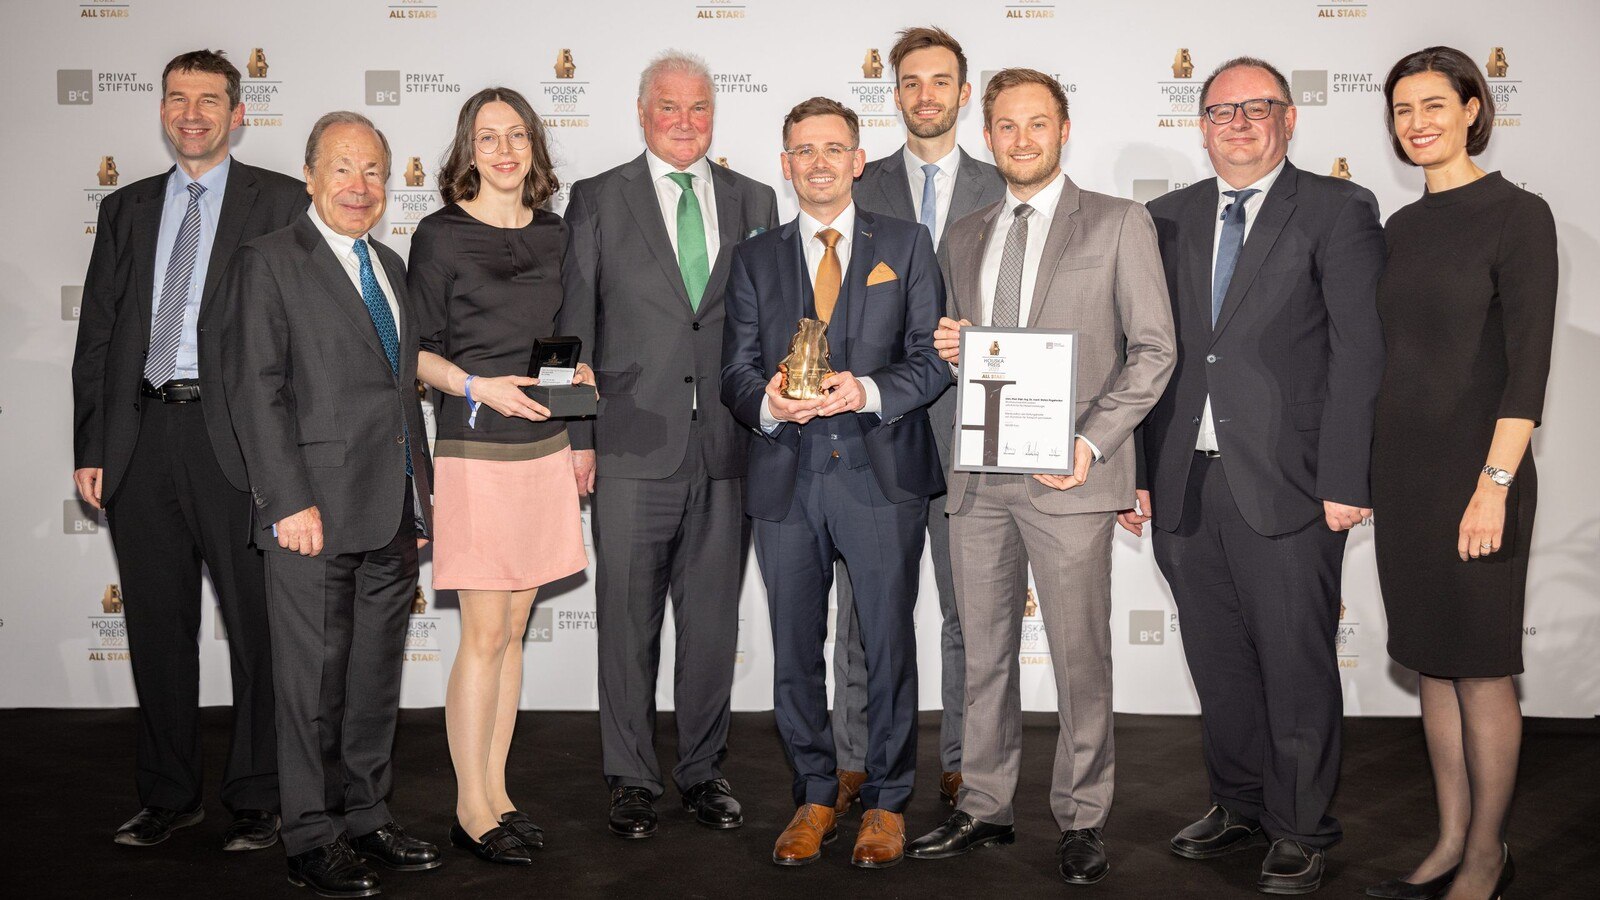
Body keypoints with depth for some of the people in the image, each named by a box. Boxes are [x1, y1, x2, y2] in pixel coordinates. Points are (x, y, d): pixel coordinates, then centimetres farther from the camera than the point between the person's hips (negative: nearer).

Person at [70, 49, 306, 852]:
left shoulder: (281, 202, 3)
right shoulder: (126, 210, 16)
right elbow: (96, 335, 14)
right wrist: (89, 448, 6)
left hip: (236, 438, -4)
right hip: (140, 439, 4)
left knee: (258, 626, 1)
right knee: (158, 628, 12)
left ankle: (257, 799, 15)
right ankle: (169, 795, 26)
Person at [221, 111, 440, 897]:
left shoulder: (391, 267, 17)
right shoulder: (268, 263, -4)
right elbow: (255, 391, -11)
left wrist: (420, 493, 14)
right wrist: (291, 502, -17)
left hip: (393, 515, 7)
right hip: (316, 514, -7)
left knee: (377, 678, 14)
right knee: (314, 683, 2)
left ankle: (367, 817, 27)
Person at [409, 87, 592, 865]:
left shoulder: (555, 234, 11)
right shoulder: (440, 236, -4)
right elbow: (419, 354, -3)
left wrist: (579, 374, 1)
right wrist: (478, 387, -19)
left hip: (546, 451, 5)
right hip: (476, 454, -5)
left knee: (513, 629, 11)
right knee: (484, 636, -2)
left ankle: (496, 792, 22)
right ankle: (471, 808, 12)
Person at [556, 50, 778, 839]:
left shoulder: (754, 202, 11)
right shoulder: (597, 201, 4)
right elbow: (575, 327, 2)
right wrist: (577, 437, -4)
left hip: (727, 448, 2)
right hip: (633, 448, -2)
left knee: (714, 624, 10)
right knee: (628, 625, 5)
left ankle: (702, 772, 24)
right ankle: (632, 780, 19)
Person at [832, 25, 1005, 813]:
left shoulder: (999, 191, 8)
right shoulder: (859, 189, 8)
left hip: (968, 424, 0)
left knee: (969, 608, 8)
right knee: (861, 608, 5)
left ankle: (961, 765, 21)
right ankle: (853, 764, 18)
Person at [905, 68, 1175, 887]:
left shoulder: (1118, 223, 2)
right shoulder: (965, 237, 16)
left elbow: (1153, 350, -2)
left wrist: (1091, 442, -13)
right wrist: (949, 349, -2)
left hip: (1067, 476, -4)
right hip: (979, 475, 5)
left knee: (1080, 657, 2)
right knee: (983, 652, 11)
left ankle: (1080, 820, 16)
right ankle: (985, 808, 24)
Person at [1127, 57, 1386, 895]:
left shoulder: (1339, 210, 0)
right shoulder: (1168, 218, 12)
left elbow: (1360, 350, -7)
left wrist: (1346, 479, -13)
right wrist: (1138, 469, 5)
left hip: (1285, 483, -4)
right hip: (1185, 482, 4)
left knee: (1297, 666, 5)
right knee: (1218, 661, 15)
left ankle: (1299, 828, 23)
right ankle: (1238, 804, 33)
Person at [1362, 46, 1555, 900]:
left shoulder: (1518, 215, -8)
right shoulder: (1402, 226, 12)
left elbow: (1528, 362, -14)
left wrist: (1494, 484, -20)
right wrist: (1360, 468, 13)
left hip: (1472, 469, -7)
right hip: (1401, 469, 7)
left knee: (1481, 668, 3)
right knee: (1430, 665, 13)